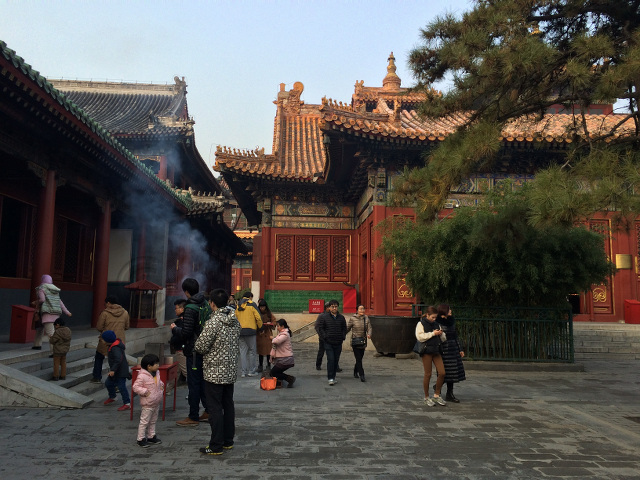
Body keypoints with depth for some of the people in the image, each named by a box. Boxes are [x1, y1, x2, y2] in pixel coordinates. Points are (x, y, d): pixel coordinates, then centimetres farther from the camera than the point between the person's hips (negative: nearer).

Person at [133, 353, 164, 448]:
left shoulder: (157, 373, 4)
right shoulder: (142, 376, -22)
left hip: (156, 403, 8)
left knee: (153, 421, 19)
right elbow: (135, 387, -21)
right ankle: (141, 439, 14)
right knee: (144, 422, 2)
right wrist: (145, 392, -25)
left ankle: (151, 436, 32)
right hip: (147, 404, -8)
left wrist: (161, 385, 5)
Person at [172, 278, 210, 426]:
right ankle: (208, 411, 26)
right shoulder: (205, 304, 6)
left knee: (193, 383, 0)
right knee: (202, 381, 18)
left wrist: (174, 328, -2)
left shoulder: (190, 308, -19)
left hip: (194, 351, -8)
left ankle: (193, 417, 8)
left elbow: (185, 334, -20)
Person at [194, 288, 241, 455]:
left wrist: (197, 343, 5)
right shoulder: (235, 321, 4)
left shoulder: (213, 323, -19)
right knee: (228, 405, 15)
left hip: (214, 373, -7)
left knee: (215, 408, 0)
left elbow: (201, 347, -15)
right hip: (231, 371, 8)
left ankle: (216, 446, 6)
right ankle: (228, 441, 25)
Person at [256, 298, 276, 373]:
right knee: (260, 350, 5)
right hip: (259, 334, 0)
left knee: (268, 350, 0)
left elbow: (274, 323, 7)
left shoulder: (270, 314, 2)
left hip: (268, 334, 0)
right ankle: (260, 366, 15)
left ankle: (268, 365, 12)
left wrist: (269, 324, -12)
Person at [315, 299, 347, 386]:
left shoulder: (341, 317, 8)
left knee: (336, 360, 8)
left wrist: (343, 337, 6)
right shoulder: (324, 317, -3)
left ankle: (333, 377, 19)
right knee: (330, 360, -11)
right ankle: (330, 378, -6)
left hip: (338, 343, 4)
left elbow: (344, 328, 19)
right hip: (328, 343, -4)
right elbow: (319, 328, 0)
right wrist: (324, 337, -7)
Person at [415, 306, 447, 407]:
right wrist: (433, 333, -17)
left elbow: (443, 339, 19)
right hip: (426, 351, -5)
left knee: (442, 373, -2)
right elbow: (419, 337, -18)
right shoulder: (421, 324, -3)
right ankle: (426, 397, 14)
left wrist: (441, 334, -4)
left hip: (435, 351, 6)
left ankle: (437, 395, 13)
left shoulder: (436, 324, 14)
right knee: (428, 374, 0)